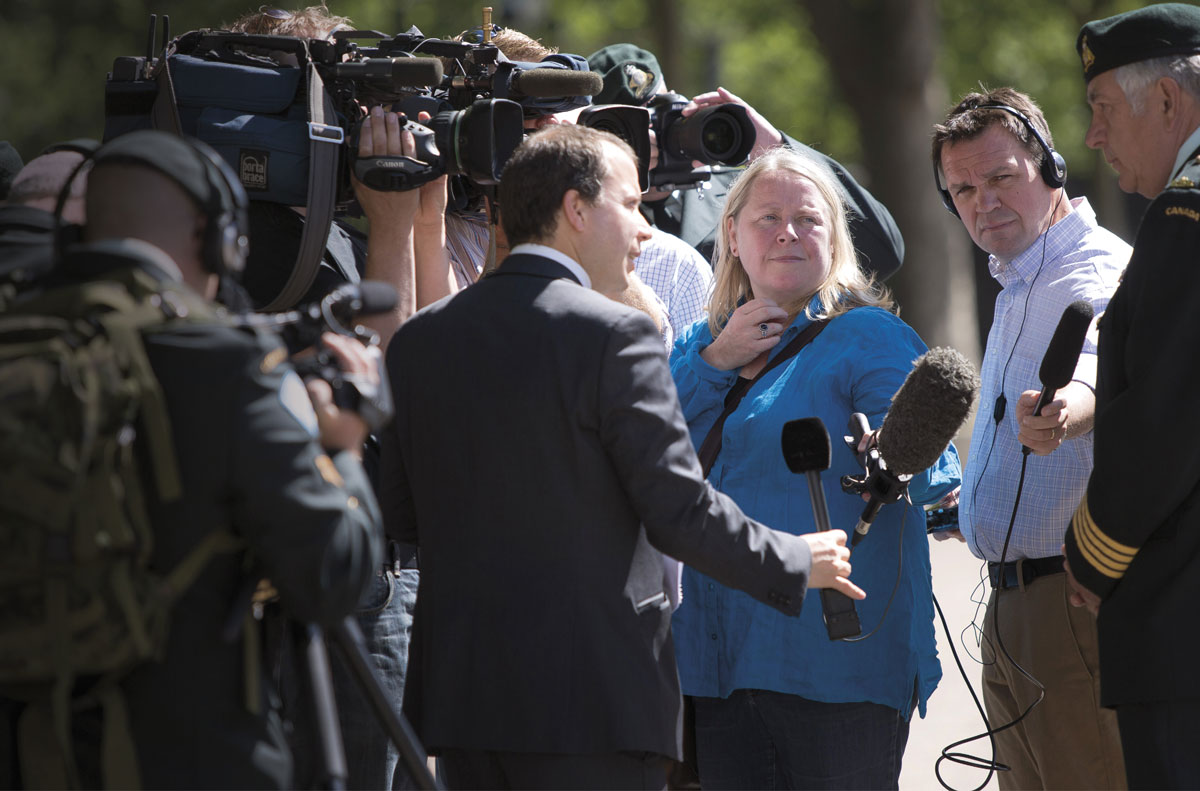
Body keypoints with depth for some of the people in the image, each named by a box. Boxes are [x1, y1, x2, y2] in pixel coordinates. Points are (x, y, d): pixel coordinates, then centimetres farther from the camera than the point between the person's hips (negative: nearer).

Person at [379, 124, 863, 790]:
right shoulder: (613, 334, -11)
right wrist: (797, 562, 4)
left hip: (457, 691, 6)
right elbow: (681, 514, -12)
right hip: (594, 701, -6)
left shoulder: (417, 339, 9)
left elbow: (398, 516, 13)